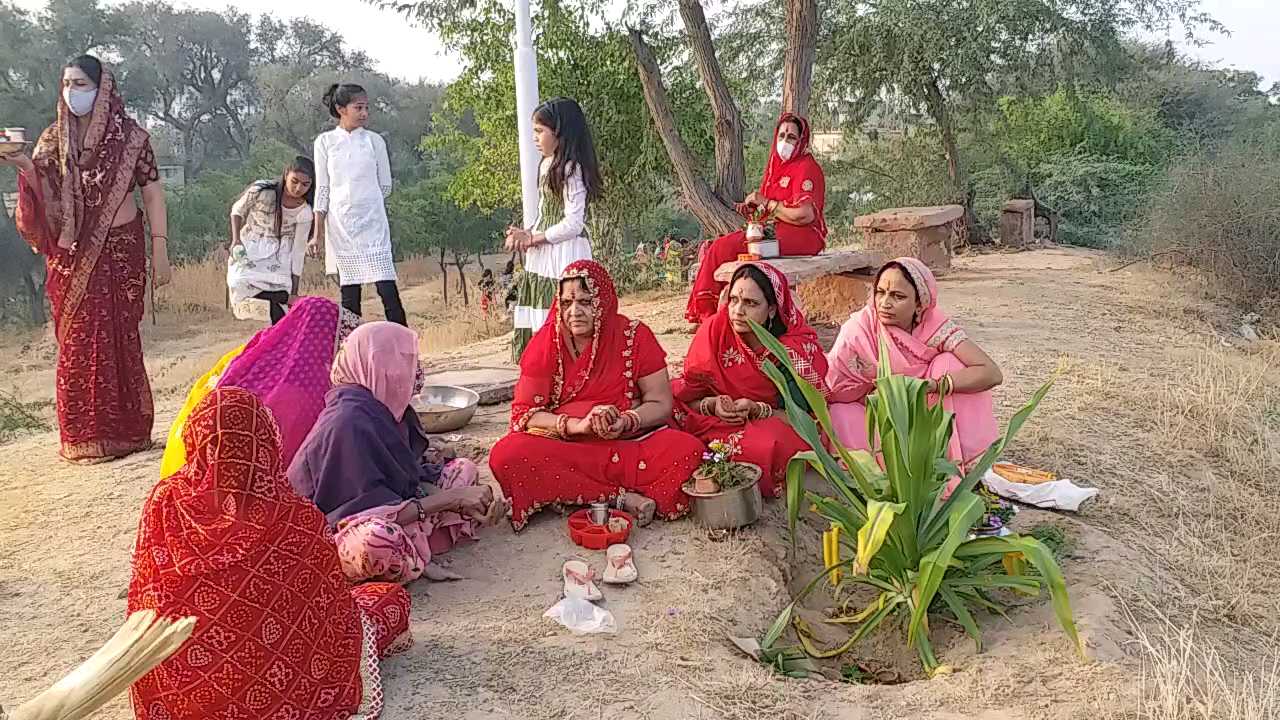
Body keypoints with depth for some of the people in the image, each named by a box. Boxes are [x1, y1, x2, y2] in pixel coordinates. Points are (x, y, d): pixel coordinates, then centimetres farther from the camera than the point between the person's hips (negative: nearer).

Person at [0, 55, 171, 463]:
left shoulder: (130, 137, -2)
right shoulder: (53, 139, 8)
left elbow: (152, 193, -3)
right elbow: (45, 199, 3)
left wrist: (160, 250, -10)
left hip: (120, 250, -3)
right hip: (72, 255, 3)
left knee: (117, 339, -1)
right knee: (77, 343, 2)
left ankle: (122, 431, 8)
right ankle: (83, 436, 9)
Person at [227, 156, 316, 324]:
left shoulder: (304, 213, -15)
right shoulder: (261, 191, -19)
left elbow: (298, 252, -10)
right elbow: (237, 211, 2)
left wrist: (294, 292, -10)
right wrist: (236, 240, -14)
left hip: (278, 257, 0)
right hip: (248, 252, 0)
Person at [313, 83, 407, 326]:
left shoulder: (375, 141, 5)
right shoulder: (325, 141, 6)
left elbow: (385, 186, 11)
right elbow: (322, 189, 5)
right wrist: (318, 232, 2)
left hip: (372, 223, -1)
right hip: (340, 225, 1)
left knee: (387, 288, -9)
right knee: (348, 293, 2)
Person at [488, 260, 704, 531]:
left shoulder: (634, 335, -1)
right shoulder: (546, 341, 0)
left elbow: (660, 404, 1)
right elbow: (524, 412, -5)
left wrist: (624, 422, -19)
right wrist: (578, 425, -20)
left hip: (630, 442, 0)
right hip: (560, 445, 0)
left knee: (688, 450, -27)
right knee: (506, 455, -31)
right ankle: (624, 497, -24)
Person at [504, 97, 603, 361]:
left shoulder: (571, 169, -13)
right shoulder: (546, 165, 15)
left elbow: (572, 224, -18)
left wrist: (533, 238, -9)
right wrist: (525, 235, 4)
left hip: (564, 255, -9)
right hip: (541, 259, 9)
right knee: (536, 326, 9)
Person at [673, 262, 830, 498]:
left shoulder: (800, 344, -15)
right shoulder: (715, 329, -12)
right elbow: (688, 395, -3)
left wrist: (757, 410, -26)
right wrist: (712, 405, -25)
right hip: (717, 427, 1)